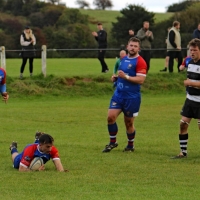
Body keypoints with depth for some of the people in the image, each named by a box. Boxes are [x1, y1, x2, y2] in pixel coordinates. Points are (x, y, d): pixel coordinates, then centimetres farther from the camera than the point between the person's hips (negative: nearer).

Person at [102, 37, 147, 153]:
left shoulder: (140, 62, -11)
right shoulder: (124, 59, 12)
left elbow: (141, 80, -20)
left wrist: (126, 76, -27)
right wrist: (116, 77, 5)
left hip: (132, 97, -6)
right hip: (119, 94, 6)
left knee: (129, 123, 4)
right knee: (111, 117, -6)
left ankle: (131, 146, 23)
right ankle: (113, 142, 10)